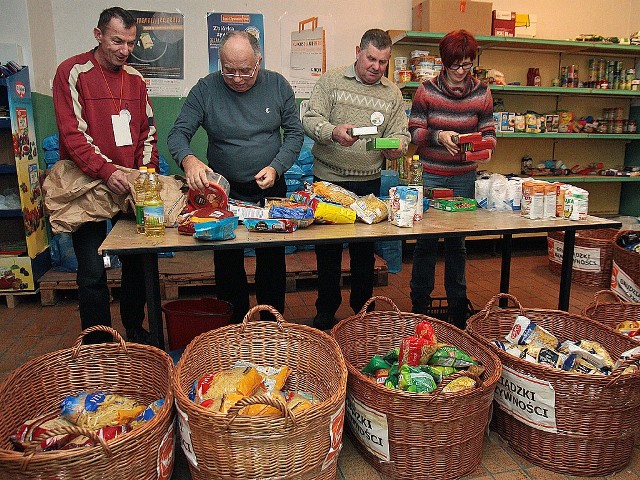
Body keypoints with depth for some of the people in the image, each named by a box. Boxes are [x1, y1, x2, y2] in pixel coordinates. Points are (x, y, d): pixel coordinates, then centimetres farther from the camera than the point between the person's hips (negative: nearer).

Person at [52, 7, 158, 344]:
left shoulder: (134, 78, 12)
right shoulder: (72, 72, -4)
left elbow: (148, 131, 14)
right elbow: (72, 134, -12)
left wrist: (147, 172, -1)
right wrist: (106, 171, -25)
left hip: (129, 186, 5)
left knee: (137, 261, 9)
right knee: (93, 272, -2)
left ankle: (135, 330, 28)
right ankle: (99, 348, 13)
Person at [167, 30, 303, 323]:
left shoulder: (278, 85, -3)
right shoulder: (206, 89, -8)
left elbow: (294, 133, 1)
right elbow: (178, 134, -10)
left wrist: (276, 168, -16)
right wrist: (188, 159, -33)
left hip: (270, 190, 1)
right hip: (224, 191, -1)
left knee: (273, 263, 11)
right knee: (227, 264, 8)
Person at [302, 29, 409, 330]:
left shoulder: (393, 94, 10)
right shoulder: (331, 81, 2)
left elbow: (400, 134, 7)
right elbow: (310, 119, -7)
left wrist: (398, 145, -17)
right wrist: (333, 132, -27)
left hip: (368, 182, 2)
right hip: (328, 179, -2)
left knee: (365, 248, 9)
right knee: (328, 247, 5)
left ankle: (363, 308, 27)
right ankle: (326, 311, 22)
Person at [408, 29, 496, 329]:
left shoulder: (481, 92, 2)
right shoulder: (427, 90, -4)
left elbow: (488, 131, 6)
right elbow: (414, 130, -4)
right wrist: (439, 136, -22)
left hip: (464, 177, 2)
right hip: (430, 175, -2)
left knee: (457, 241, 11)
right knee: (426, 239, 5)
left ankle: (457, 303, 27)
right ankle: (419, 305, 21)